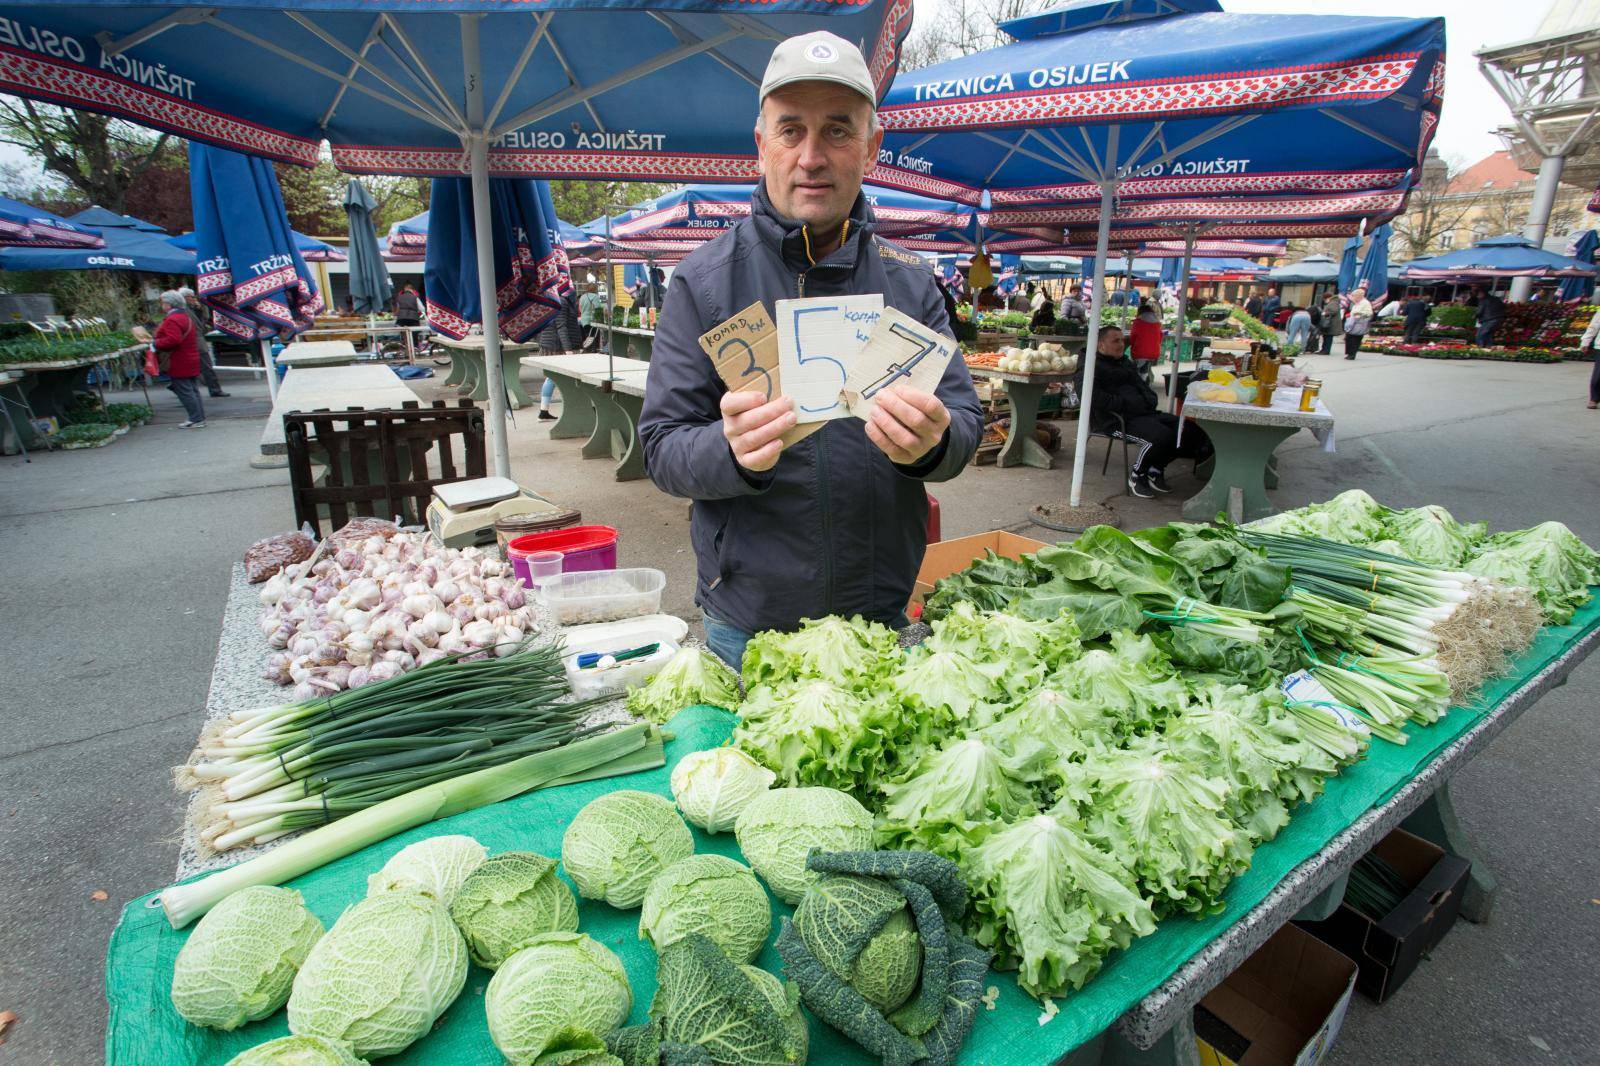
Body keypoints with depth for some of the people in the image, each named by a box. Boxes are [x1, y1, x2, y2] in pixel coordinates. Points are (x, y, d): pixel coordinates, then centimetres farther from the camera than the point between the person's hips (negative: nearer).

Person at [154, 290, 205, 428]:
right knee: (193, 390, 12)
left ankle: (196, 419, -3)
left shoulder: (172, 320, -17)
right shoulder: (186, 317, 15)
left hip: (179, 364, -10)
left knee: (184, 392, -5)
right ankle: (200, 417, 15)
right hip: (192, 361, 10)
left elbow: (173, 340, -27)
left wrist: (157, 343, -13)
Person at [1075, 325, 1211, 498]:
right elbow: (1095, 399, -18)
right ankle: (1136, 476, -7)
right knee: (1161, 436, -31)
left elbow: (1144, 386, 36)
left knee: (1189, 429, -3)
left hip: (1145, 413, 10)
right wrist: (1126, 404, -18)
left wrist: (1151, 402, 13)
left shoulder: (1126, 364, 29)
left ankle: (1155, 470, 10)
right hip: (1117, 421, -9)